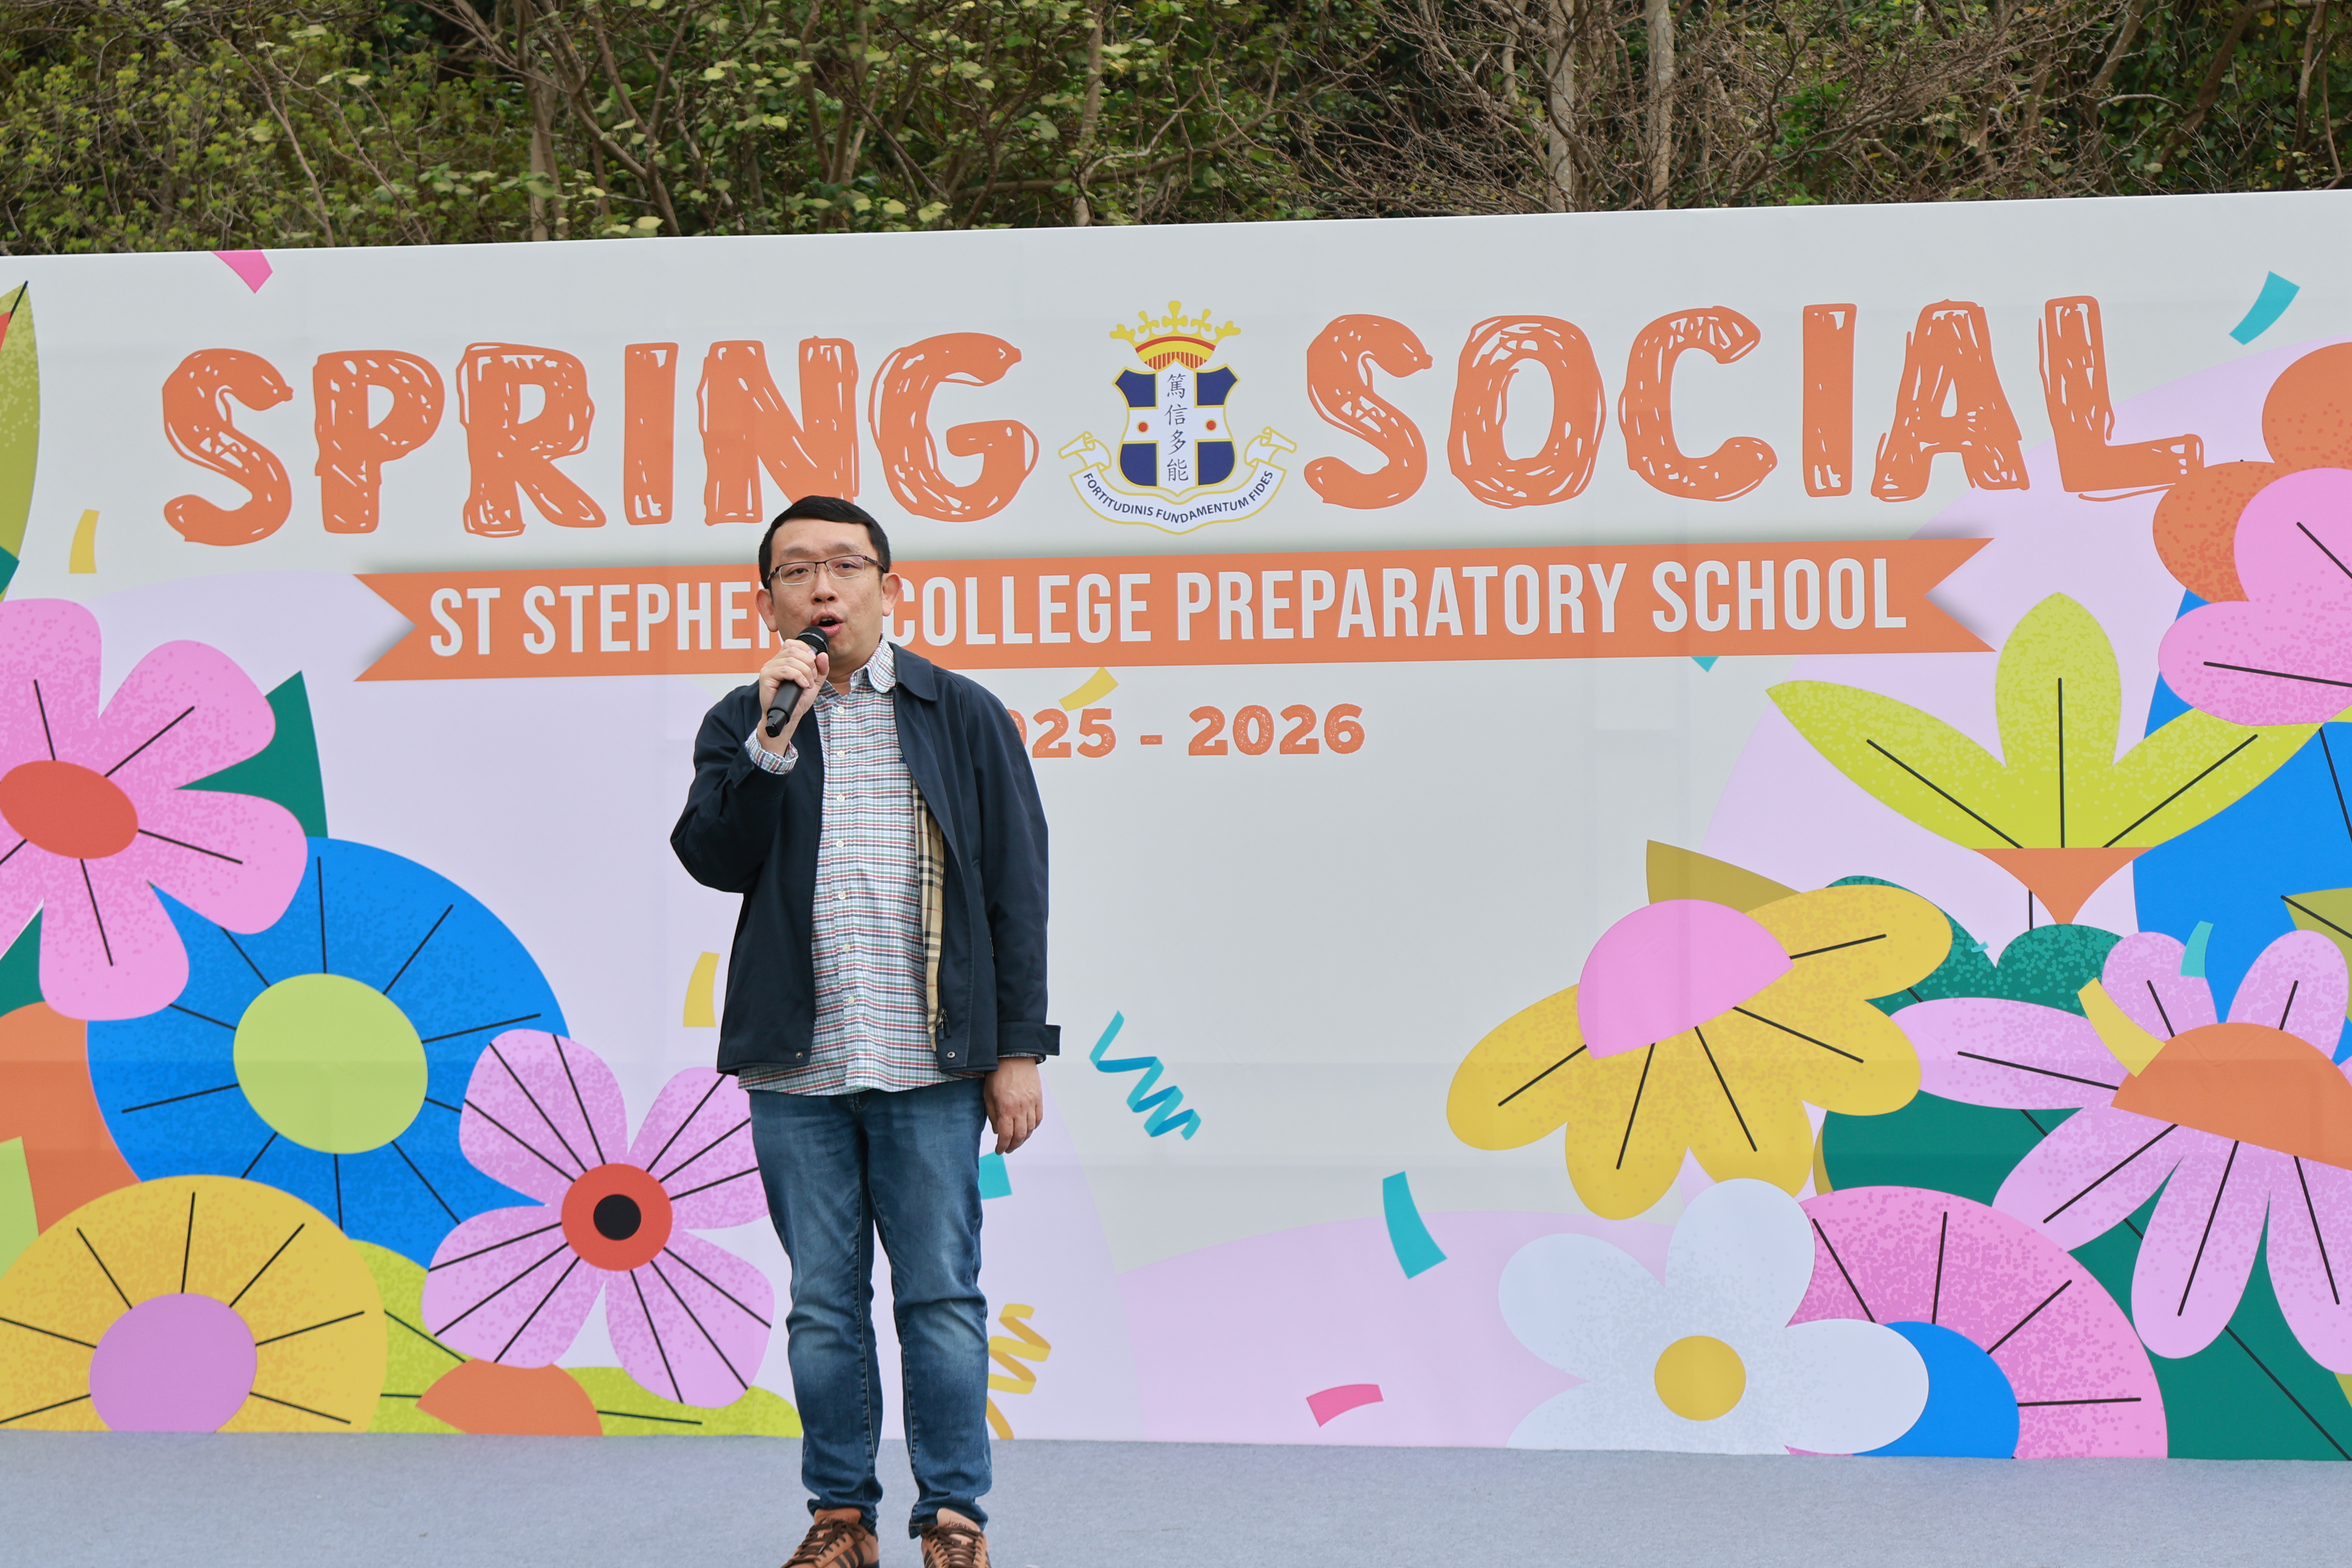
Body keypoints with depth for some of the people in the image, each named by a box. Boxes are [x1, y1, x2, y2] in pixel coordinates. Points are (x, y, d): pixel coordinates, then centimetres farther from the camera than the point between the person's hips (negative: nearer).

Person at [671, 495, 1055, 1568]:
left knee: (941, 1297, 2)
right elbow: (713, 857, -6)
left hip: (930, 1067, -1)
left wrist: (1019, 1048, 0)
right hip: (797, 1070, 2)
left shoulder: (964, 717, 6)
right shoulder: (743, 724, 9)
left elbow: (1015, 889, 4)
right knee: (822, 1305, 8)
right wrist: (773, 736, -16)